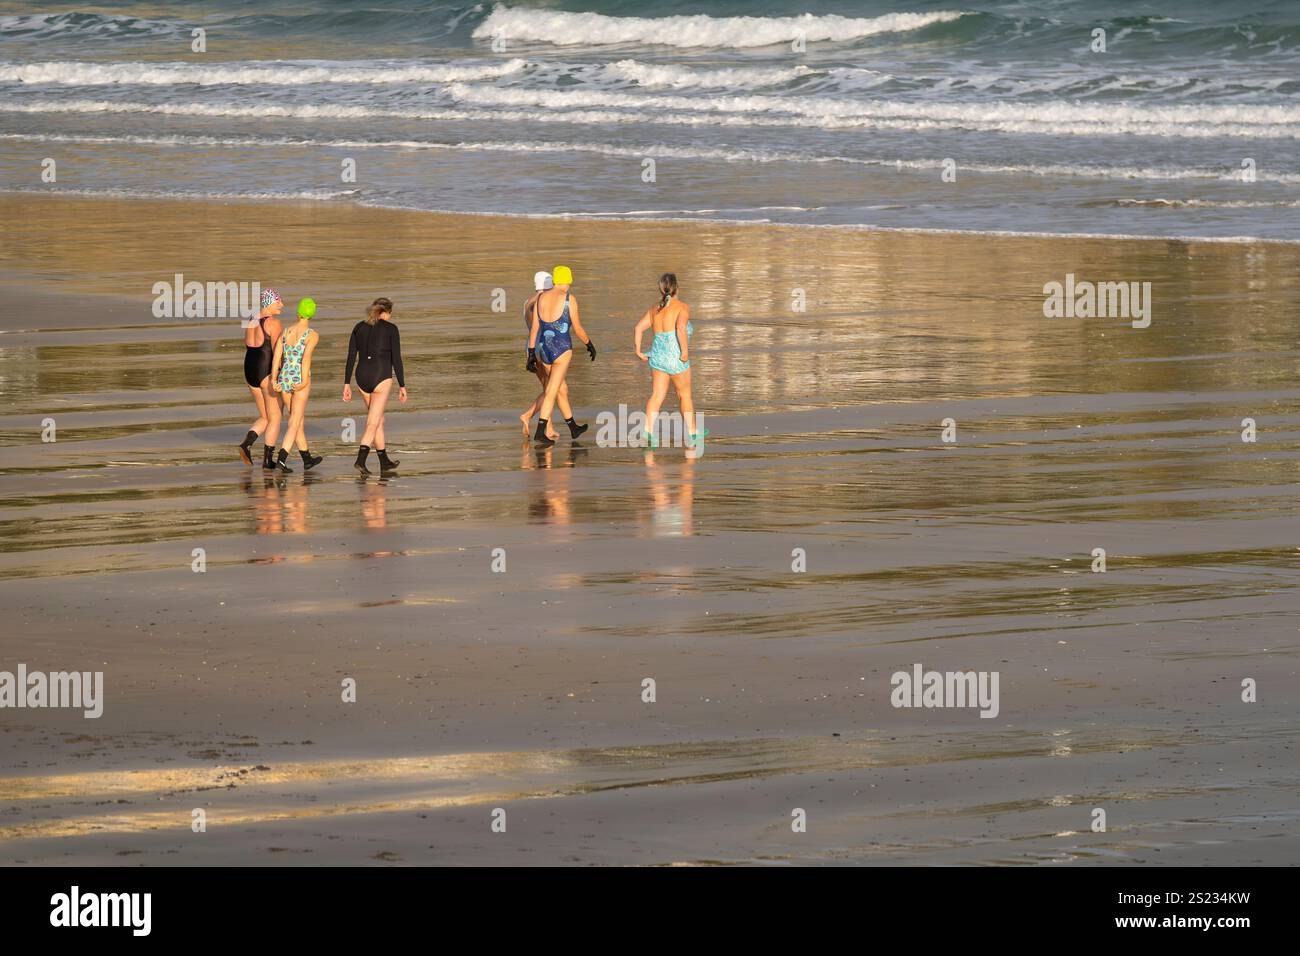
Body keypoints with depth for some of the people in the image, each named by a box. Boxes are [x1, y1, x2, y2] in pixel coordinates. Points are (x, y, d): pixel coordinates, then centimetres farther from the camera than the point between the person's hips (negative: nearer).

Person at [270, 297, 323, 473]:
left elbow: (277, 356, -2)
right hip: (300, 379, -5)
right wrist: (304, 382, -23)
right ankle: (281, 458, -20)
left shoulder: (285, 332, 7)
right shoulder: (312, 335, -8)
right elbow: (306, 357, -22)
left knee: (299, 420, 18)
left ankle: (307, 459, 29)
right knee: (295, 423, -4)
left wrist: (274, 380, -7)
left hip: (284, 379, 5)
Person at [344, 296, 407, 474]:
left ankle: (385, 462, 27)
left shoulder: (359, 328, 8)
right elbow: (396, 359, -6)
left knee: (379, 420, 20)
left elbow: (351, 357, 4)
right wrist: (402, 386, 0)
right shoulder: (390, 329, -4)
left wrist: (347, 384, 5)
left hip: (362, 378, 5)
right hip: (381, 377, -5)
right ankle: (361, 459, -24)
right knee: (373, 424, -6)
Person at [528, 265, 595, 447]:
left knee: (561, 388, 20)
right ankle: (540, 432, -16)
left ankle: (573, 428, 35)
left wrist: (531, 353, 7)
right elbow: (577, 328, -6)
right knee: (552, 392, -7)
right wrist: (589, 344, 10)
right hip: (561, 349, -6)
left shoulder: (541, 297, 5)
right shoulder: (568, 299, -10)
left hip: (542, 349, 6)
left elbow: (534, 328, 4)